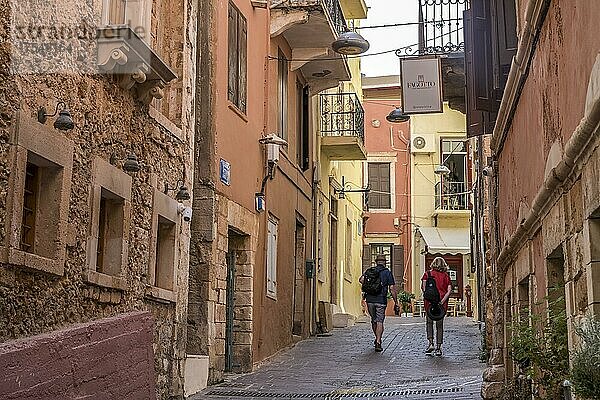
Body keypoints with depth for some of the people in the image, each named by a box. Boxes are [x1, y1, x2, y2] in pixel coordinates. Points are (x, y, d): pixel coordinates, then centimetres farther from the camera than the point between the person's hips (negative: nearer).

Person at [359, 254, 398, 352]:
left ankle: (377, 338, 32)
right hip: (381, 300, -3)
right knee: (380, 322, -2)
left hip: (370, 300, 3)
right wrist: (396, 302, 2)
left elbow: (361, 280, -6)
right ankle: (378, 342, -13)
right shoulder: (388, 273, 3)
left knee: (374, 320, 19)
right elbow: (392, 289, -3)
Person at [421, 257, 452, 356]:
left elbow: (423, 287, -8)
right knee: (440, 325, 10)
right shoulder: (446, 276, 7)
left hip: (430, 301, -1)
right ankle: (438, 347, 7)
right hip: (442, 303, 1)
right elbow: (449, 290, -4)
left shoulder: (428, 273, 4)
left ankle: (431, 343, -2)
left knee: (429, 322, 13)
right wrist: (442, 301, -7)